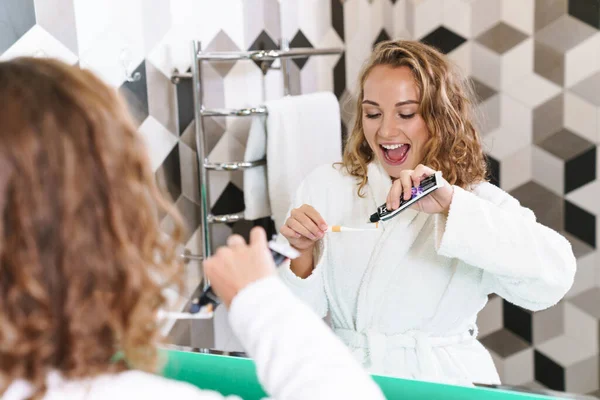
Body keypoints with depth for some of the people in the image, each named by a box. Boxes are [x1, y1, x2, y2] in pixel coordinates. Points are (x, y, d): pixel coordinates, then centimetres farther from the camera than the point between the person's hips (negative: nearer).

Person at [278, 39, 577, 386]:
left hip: (444, 382, 1)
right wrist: (302, 254, -12)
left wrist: (452, 205, -21)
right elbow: (300, 317, 8)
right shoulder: (325, 187, 6)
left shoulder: (481, 201, 3)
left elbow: (555, 276, -15)